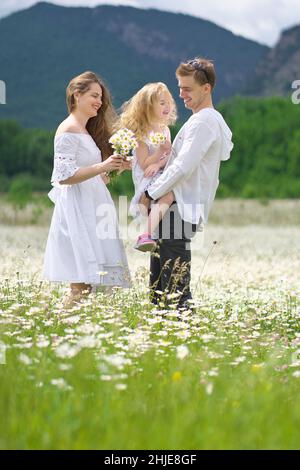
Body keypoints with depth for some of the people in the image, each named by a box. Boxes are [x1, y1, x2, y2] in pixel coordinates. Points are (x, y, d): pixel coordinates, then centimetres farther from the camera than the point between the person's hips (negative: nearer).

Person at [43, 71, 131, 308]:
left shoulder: (87, 132, 20)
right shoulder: (68, 131, -8)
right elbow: (63, 176, -17)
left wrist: (115, 168, 13)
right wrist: (101, 167, -23)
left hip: (92, 208, 10)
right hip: (77, 210, -10)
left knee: (85, 283, 5)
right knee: (81, 284, -14)